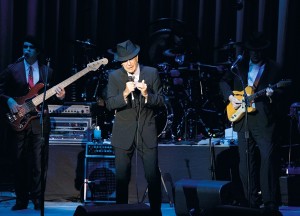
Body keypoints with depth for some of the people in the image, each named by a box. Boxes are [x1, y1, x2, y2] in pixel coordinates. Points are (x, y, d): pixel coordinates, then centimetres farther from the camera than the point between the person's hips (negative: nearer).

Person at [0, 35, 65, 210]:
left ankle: (38, 200, 3)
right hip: (19, 120, 0)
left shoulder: (47, 71, 11)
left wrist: (60, 96, -9)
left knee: (39, 163, -3)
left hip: (40, 121, 0)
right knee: (20, 162, 2)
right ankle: (21, 200, 8)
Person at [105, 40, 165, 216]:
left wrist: (147, 94, -20)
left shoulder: (152, 73, 0)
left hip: (147, 133, 0)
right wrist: (125, 94, -26)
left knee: (153, 176, -2)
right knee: (122, 178, 4)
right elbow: (110, 105, -9)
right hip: (123, 134, 0)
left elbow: (161, 101, -1)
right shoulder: (115, 77, -2)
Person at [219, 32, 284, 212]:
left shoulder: (274, 69, 3)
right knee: (246, 162, 6)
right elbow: (224, 82, 18)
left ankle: (270, 202, -7)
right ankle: (252, 200, 15)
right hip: (243, 121, 4)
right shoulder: (240, 65, 12)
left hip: (265, 121, -4)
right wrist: (230, 97, 2)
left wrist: (272, 94, -20)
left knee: (268, 159, -10)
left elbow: (280, 93, 1)